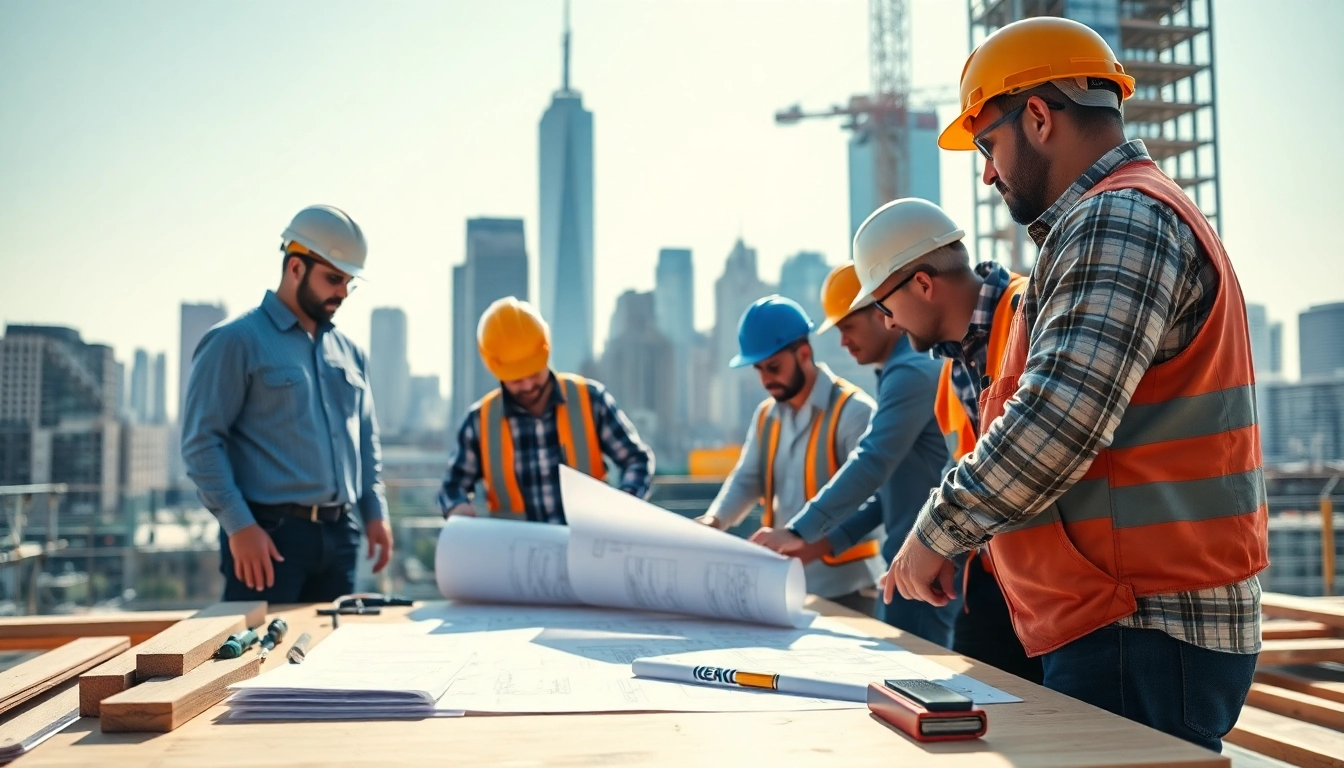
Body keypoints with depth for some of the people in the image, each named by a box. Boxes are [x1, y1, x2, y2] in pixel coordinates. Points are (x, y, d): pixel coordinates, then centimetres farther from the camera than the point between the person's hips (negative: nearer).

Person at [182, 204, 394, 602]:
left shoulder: (350, 353, 15)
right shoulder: (236, 342, -5)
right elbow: (201, 442, -10)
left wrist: (375, 510, 10)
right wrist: (238, 525, -16)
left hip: (339, 535, 6)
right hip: (268, 533, -6)